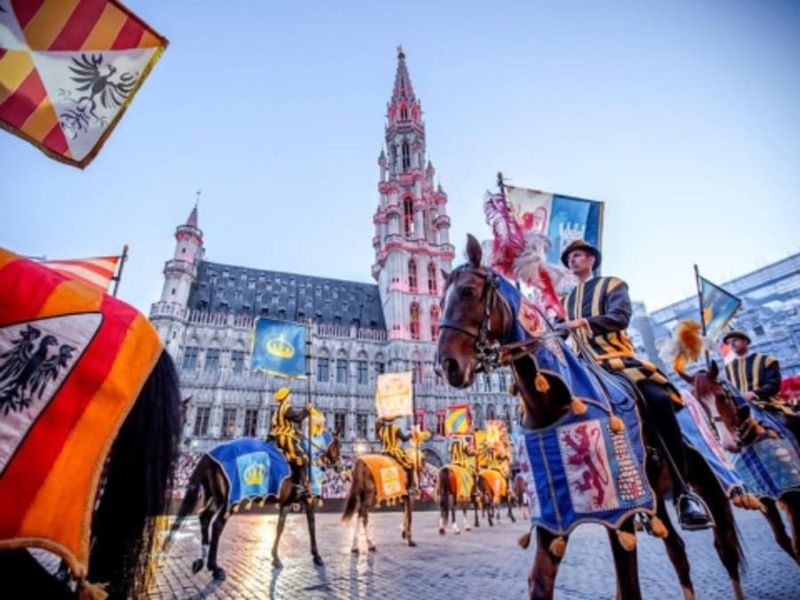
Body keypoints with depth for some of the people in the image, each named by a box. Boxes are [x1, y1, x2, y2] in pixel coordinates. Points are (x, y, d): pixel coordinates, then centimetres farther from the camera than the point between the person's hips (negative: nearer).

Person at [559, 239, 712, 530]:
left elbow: (620, 317, -10)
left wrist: (585, 322, -25)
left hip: (618, 359, -5)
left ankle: (682, 493, -18)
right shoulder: (568, 301, 25)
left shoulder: (613, 284, 11)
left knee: (658, 400, -30)